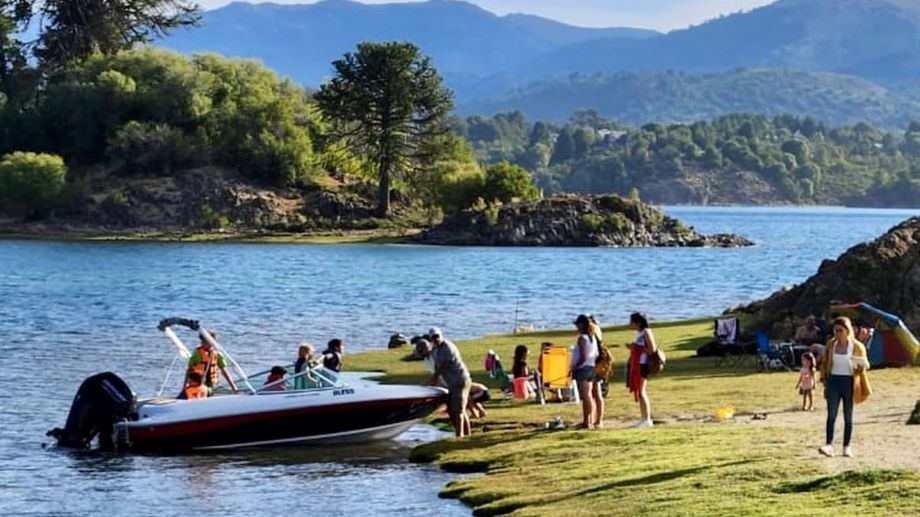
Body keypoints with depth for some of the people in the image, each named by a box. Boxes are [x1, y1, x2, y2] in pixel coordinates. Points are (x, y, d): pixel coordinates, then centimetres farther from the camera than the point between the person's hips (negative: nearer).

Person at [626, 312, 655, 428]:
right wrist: (632, 347, 7)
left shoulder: (646, 332, -12)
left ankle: (647, 419, -6)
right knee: (639, 392, 11)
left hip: (642, 365, -10)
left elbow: (652, 350, -18)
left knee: (641, 392, -9)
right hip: (636, 365, 10)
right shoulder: (639, 333, 15)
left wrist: (637, 347, -17)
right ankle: (644, 418, 17)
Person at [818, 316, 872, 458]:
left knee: (848, 417, 6)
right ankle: (829, 445, -17)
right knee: (831, 415, -10)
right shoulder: (831, 345, 6)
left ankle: (847, 446, 12)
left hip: (849, 383, -1)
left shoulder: (857, 346, -1)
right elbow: (825, 364, 15)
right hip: (834, 381, 1)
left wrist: (861, 366, -16)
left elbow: (862, 368, 6)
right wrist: (824, 379, 5)